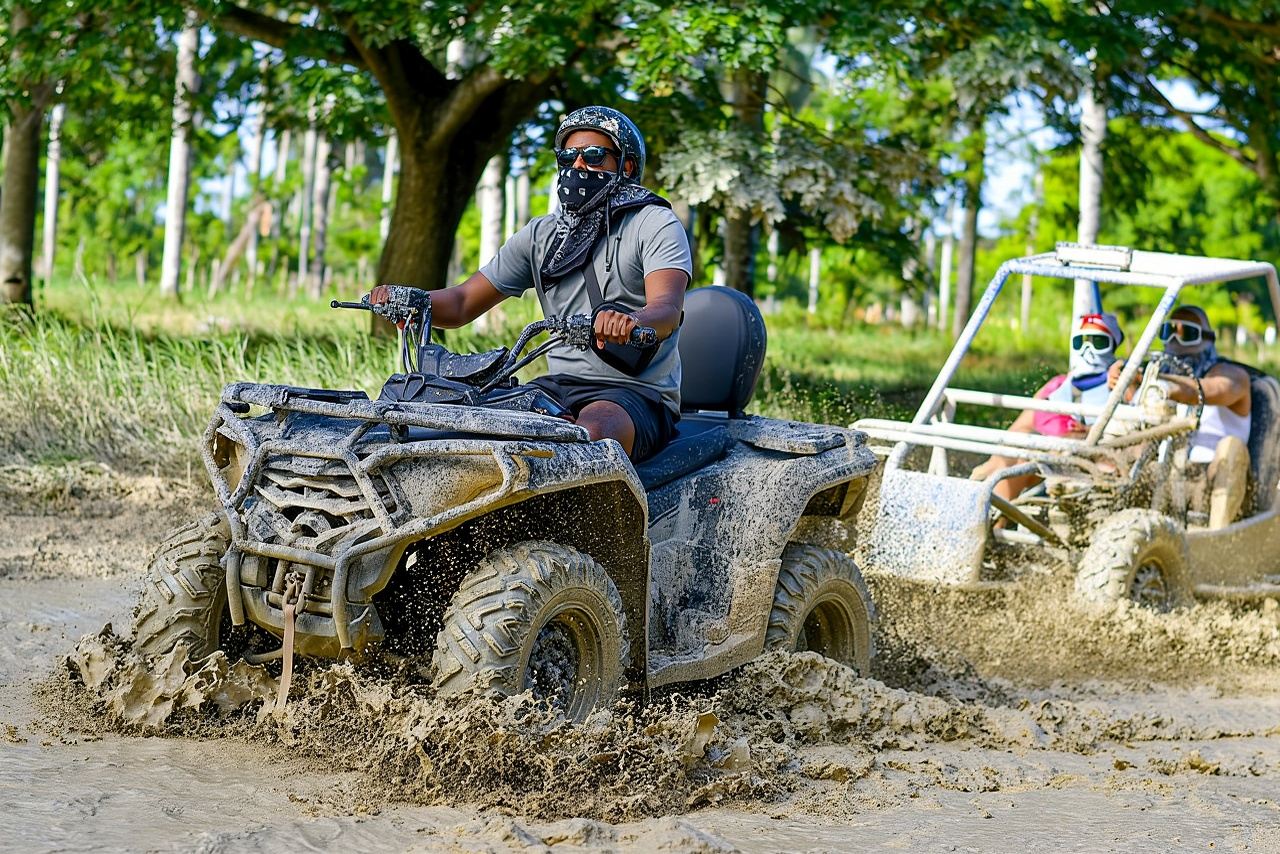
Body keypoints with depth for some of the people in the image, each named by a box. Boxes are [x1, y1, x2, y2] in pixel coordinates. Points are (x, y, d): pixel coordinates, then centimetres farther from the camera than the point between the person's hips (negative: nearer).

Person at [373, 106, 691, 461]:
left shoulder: (654, 223, 0)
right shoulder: (541, 233, 18)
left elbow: (667, 309, -18)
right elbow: (463, 303, 16)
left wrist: (632, 321, -44)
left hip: (638, 392, -5)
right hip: (558, 387, 6)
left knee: (592, 433, -40)